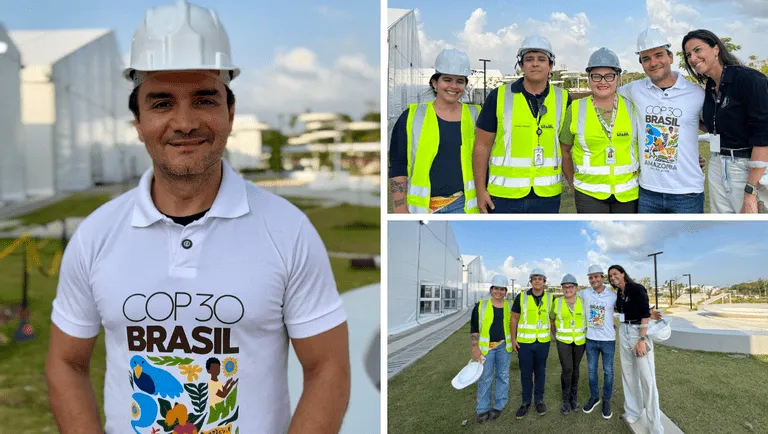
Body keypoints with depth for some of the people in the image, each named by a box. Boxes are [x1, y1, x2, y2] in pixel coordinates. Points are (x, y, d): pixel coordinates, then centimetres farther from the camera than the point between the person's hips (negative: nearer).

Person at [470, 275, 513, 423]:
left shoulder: (510, 306, 3)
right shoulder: (481, 306, -5)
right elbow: (474, 328, -4)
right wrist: (475, 348, -9)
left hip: (503, 346, 3)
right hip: (486, 347, -2)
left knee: (503, 376, 8)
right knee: (485, 378, 1)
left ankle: (498, 407, 21)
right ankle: (483, 410, 10)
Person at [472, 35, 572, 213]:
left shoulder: (563, 100, 4)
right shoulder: (499, 97, -3)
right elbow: (482, 146, -1)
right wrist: (480, 190, -5)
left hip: (547, 194, 2)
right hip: (504, 193, -2)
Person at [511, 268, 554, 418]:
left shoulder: (550, 298, 0)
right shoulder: (521, 297, -5)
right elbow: (514, 318, 1)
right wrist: (513, 338, -3)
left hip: (543, 342, 1)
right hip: (524, 342, -1)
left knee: (540, 371, 11)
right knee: (525, 373, 6)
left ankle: (539, 400, 25)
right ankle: (526, 402, 18)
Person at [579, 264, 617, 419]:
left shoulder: (613, 296, -8)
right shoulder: (584, 293, -3)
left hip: (608, 340, -2)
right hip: (591, 340, 2)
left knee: (608, 371, 7)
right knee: (591, 370, 13)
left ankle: (606, 401, 21)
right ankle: (594, 397, 30)